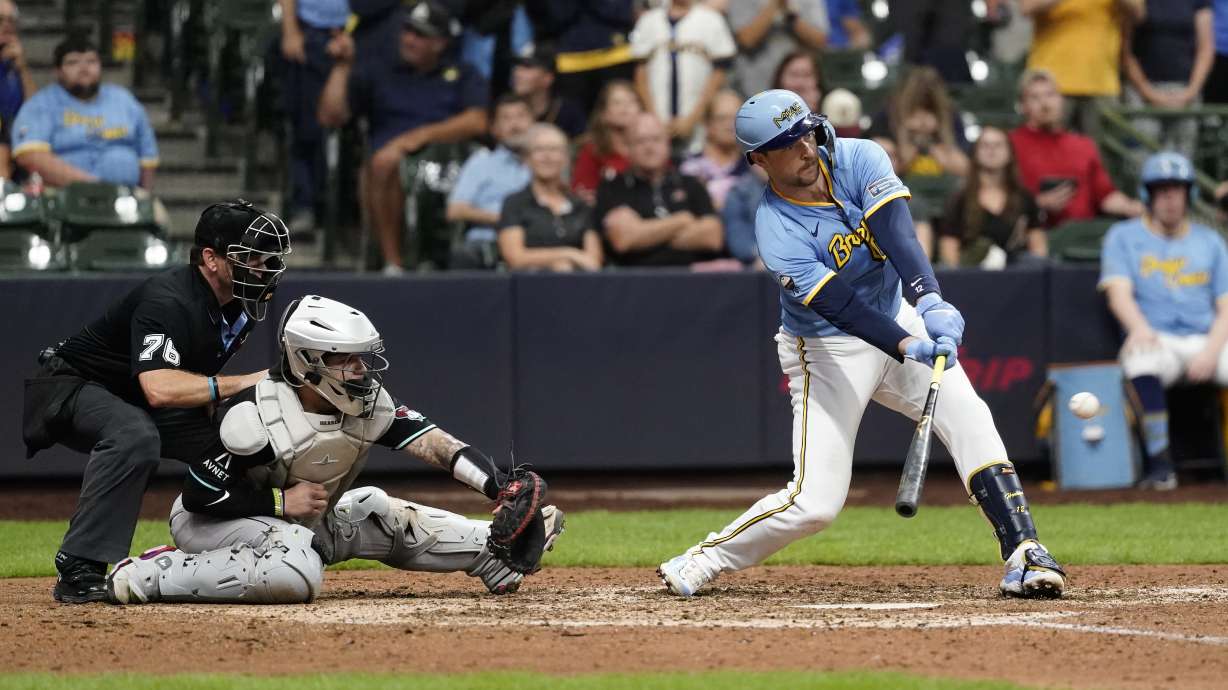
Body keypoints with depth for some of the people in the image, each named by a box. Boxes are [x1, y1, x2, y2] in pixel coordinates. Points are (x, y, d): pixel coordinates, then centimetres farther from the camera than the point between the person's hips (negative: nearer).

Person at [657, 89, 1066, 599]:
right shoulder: (777, 231, -24)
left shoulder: (858, 160, -13)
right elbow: (841, 307, -33)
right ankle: (702, 561, 11)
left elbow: (897, 236, -29)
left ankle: (1023, 557, -17)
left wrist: (930, 300, -47)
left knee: (969, 421, -16)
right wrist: (908, 347, -48)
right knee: (816, 502, -8)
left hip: (898, 317, 4)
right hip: (828, 351, -4)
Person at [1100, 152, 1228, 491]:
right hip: (1155, 340, -2)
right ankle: (1159, 464, -33)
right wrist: (1139, 327, -28)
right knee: (1141, 359, -38)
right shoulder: (1124, 237, 12)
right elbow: (1118, 291, -4)